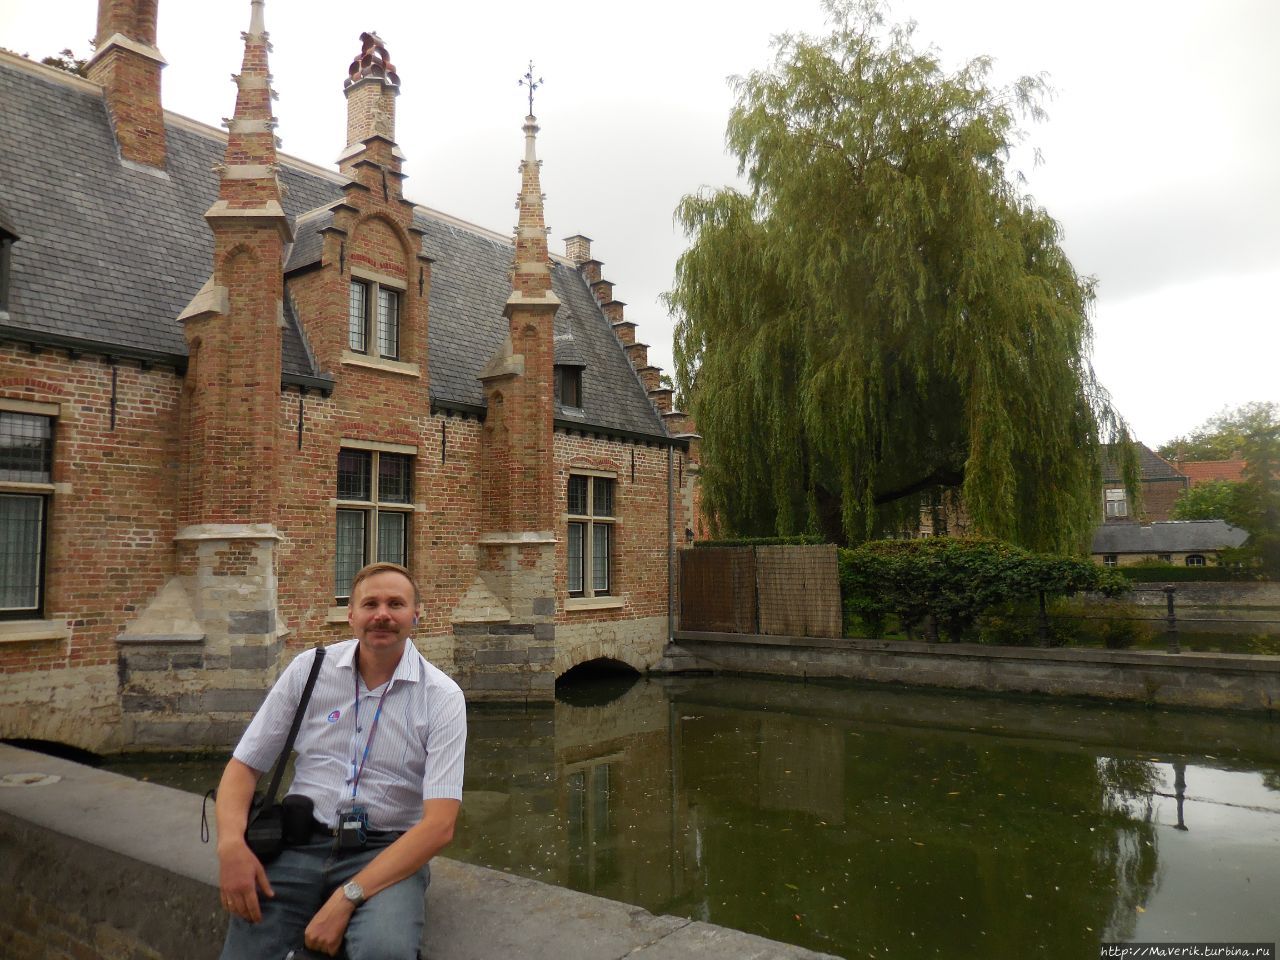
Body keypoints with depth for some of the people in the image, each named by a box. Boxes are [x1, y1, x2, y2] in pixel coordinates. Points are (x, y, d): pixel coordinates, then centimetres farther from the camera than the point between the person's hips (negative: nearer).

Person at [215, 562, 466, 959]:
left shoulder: (442, 698, -8)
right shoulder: (308, 668, 1)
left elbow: (439, 824, -14)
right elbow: (245, 765, 6)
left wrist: (348, 897, -22)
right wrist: (231, 843, -14)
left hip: (388, 851, -2)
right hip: (301, 841, 2)